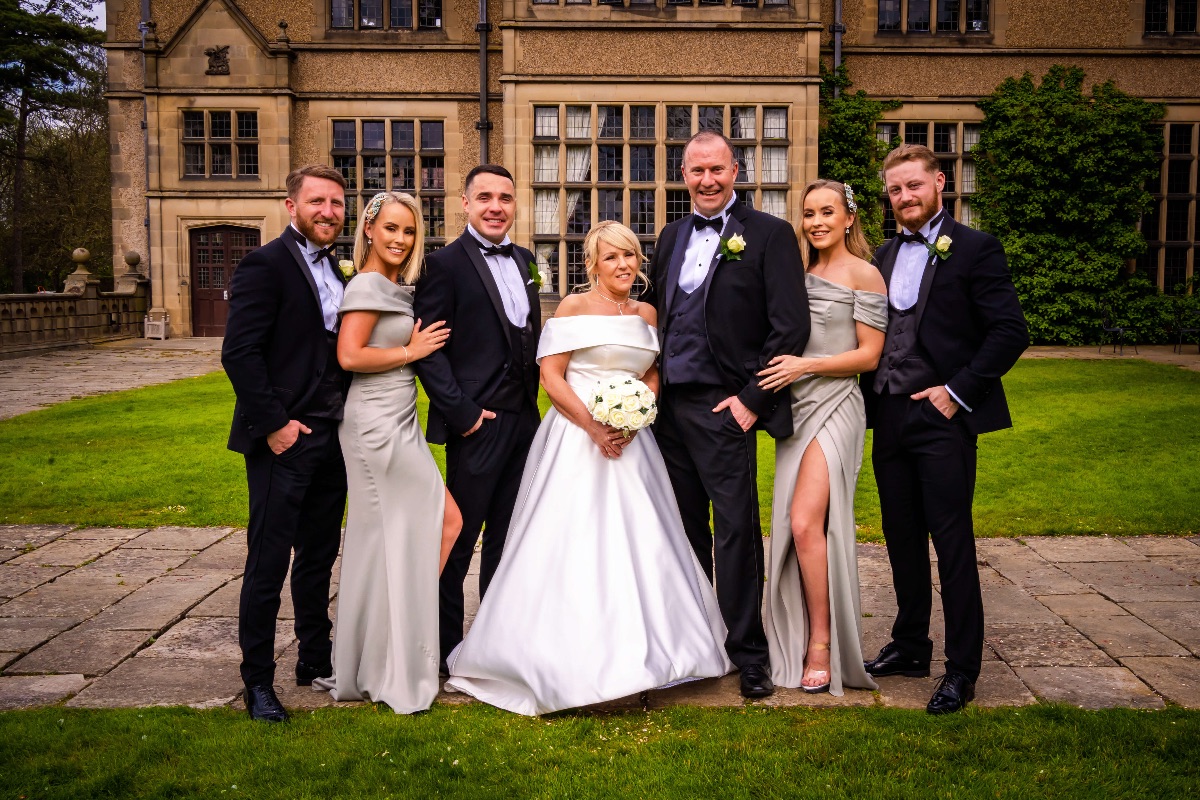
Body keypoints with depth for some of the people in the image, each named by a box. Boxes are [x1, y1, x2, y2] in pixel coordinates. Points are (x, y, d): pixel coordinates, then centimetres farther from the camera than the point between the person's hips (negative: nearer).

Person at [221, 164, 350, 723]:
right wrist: (273, 423, -18)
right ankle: (257, 681, 13)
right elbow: (239, 352, -17)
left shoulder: (335, 271, 13)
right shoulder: (266, 264, -10)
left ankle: (316, 660, 29)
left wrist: (347, 420, 8)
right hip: (284, 443, -7)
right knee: (268, 562, 1)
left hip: (331, 440, 8)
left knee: (319, 556, 16)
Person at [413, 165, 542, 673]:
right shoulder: (447, 263, -8)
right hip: (478, 421, -7)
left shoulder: (523, 260, 13)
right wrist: (460, 412, -16)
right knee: (460, 536, 2)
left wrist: (532, 399, 10)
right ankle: (446, 645, 16)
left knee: (506, 534, 15)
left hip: (523, 417, 7)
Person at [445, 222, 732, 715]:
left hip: (631, 441, 5)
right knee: (573, 542, -5)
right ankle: (574, 659, 7)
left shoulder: (646, 313, 12)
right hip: (576, 438, -5)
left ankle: (636, 650, 20)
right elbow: (550, 375, -8)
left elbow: (652, 375, 15)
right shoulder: (574, 307, -3)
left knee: (637, 541, 5)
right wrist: (594, 428, -17)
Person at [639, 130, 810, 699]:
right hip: (668, 403, 6)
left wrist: (752, 399, -13)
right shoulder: (672, 236, 14)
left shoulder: (769, 235, -5)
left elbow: (792, 327, -11)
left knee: (736, 529, -1)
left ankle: (748, 652, 12)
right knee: (685, 527, 14)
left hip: (722, 407, -6)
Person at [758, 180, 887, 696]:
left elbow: (868, 356, -7)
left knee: (806, 523, -16)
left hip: (834, 406, -6)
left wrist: (805, 365, -15)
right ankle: (796, 642, 16)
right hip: (795, 407, 6)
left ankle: (823, 644, -2)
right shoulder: (800, 271, 15)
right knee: (791, 527, 6)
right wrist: (779, 373, 4)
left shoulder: (863, 275, -3)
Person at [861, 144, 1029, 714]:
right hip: (889, 418, 6)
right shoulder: (885, 256, 15)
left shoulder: (975, 249, -4)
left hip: (942, 417, -6)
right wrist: (871, 398, 7)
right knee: (902, 539, 13)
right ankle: (910, 647, 26)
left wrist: (957, 391, -14)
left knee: (952, 541, -2)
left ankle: (962, 669, 8)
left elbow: (1010, 332, -9)